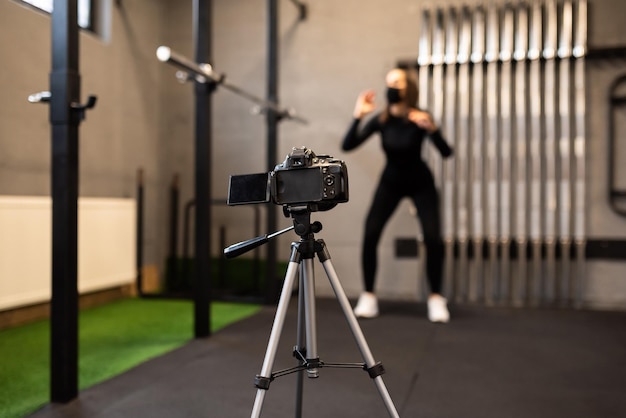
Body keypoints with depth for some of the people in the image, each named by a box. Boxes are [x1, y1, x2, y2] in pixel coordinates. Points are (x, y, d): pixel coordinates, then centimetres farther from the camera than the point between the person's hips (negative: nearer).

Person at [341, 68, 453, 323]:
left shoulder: (420, 118, -22)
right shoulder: (381, 120, -15)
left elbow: (446, 153, -33)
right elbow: (347, 146, -23)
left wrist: (432, 129, -49)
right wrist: (358, 116, -34)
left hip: (421, 184, -2)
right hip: (391, 183, 2)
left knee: (433, 238, -17)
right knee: (370, 235, -14)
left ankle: (436, 299, 0)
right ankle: (368, 297, 0)